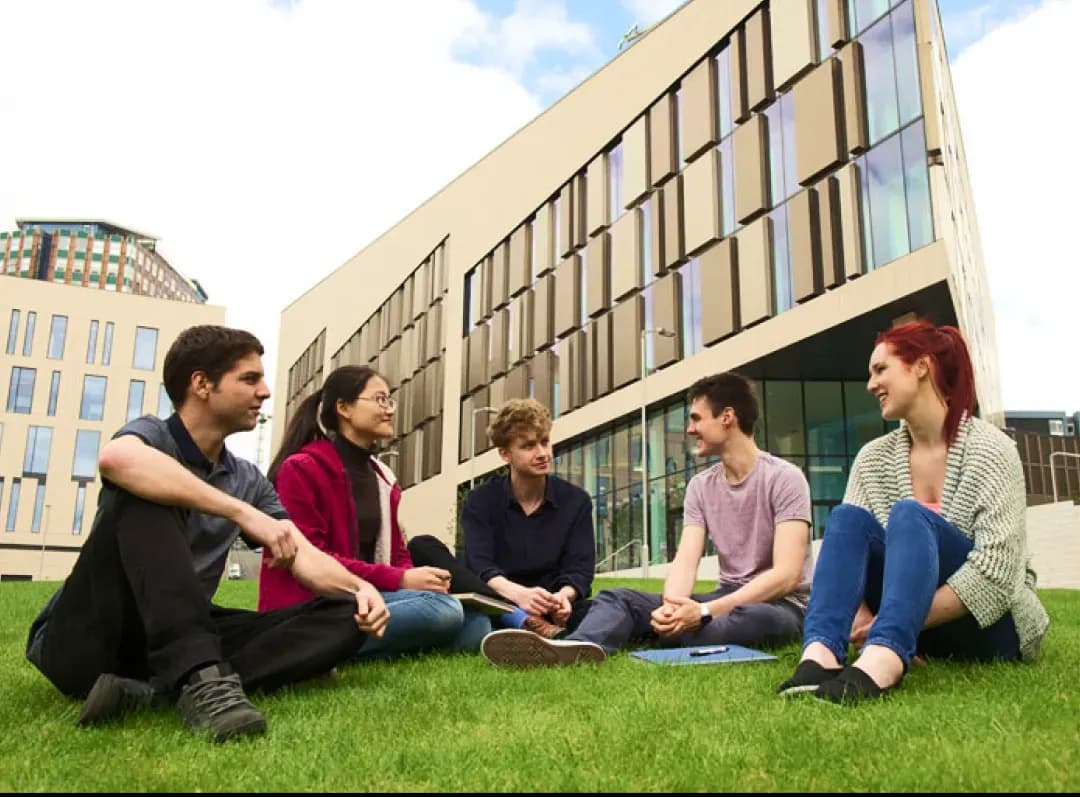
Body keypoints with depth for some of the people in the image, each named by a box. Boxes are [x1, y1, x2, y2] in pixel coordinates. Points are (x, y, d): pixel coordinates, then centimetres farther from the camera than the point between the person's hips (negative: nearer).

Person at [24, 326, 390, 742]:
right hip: (86, 640, -5)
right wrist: (243, 513, -33)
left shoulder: (247, 479, 13)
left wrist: (359, 586, -17)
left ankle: (157, 690, -29)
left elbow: (307, 561, 6)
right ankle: (201, 679, -41)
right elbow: (117, 459, -32)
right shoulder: (152, 435, -6)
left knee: (344, 614, -12)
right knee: (148, 496, -27)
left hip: (180, 641, 6)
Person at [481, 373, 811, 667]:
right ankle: (581, 647, -50)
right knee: (618, 597, -14)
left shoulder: (783, 478, -11)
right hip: (727, 599, 5)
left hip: (779, 605, -5)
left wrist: (705, 612, -31)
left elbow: (787, 575, -21)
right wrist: (672, 606, -30)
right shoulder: (700, 486, 7)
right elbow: (685, 562, -6)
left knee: (755, 618, -41)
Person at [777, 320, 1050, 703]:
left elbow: (996, 569, -20)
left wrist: (896, 625, -25)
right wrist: (860, 616, -23)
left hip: (987, 624, -4)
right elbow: (846, 539, -4)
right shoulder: (874, 457, 3)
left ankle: (880, 662, -57)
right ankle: (820, 653, -45)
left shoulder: (989, 449, -11)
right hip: (914, 623, 4)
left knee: (909, 516, -30)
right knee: (848, 516, -21)